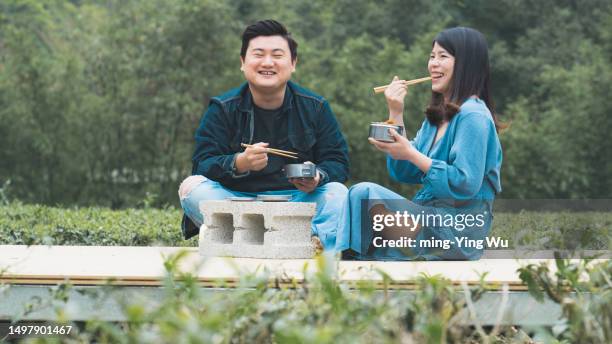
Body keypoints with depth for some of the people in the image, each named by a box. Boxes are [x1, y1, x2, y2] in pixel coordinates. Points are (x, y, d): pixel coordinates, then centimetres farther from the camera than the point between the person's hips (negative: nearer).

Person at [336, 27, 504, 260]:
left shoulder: (473, 116, -10)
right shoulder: (437, 116, 18)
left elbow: (466, 184, -20)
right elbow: (404, 174, 13)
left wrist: (411, 154, -17)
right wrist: (396, 114, 6)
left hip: (458, 231, -9)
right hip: (432, 217, 9)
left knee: (365, 195, -21)